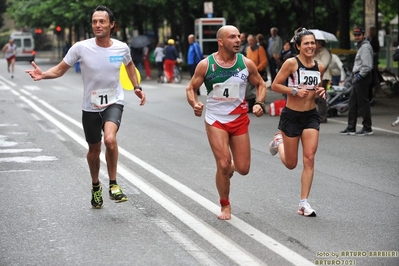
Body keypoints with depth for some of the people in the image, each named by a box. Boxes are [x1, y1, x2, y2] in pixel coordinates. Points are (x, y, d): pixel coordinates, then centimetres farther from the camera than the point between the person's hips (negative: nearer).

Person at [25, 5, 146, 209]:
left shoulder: (121, 48, -8)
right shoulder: (81, 48, -14)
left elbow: (129, 65, 16)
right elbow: (60, 70, -7)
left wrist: (137, 87, 10)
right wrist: (43, 74, -26)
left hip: (114, 103, -1)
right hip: (90, 107, 1)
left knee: (110, 139, -29)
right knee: (94, 149, 14)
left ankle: (113, 184, -10)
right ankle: (96, 186, 42)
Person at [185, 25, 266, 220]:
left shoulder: (247, 64, -5)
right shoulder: (205, 65, -9)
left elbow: (260, 85, 9)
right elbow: (191, 88, 1)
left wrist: (260, 103, -9)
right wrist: (195, 104, -19)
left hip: (239, 120, 2)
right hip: (215, 120, -2)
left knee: (243, 169, 1)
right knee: (223, 164, -11)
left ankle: (231, 166, 41)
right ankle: (225, 206, 12)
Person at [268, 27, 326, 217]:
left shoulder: (320, 67, 3)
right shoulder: (291, 63, -13)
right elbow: (275, 86, -10)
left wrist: (320, 92, -2)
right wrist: (295, 91, -22)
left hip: (311, 116, 4)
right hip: (291, 116, -4)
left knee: (309, 159, -8)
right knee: (291, 164, 8)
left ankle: (304, 203, 0)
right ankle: (279, 141, 42)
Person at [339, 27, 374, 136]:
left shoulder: (365, 47, -13)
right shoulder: (360, 46, 20)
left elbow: (367, 66, -21)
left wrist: (359, 76, -18)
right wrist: (355, 76, 15)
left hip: (362, 78, -11)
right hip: (358, 78, 11)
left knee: (363, 103, -6)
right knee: (352, 102, 11)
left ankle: (367, 128, -1)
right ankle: (351, 128, 15)